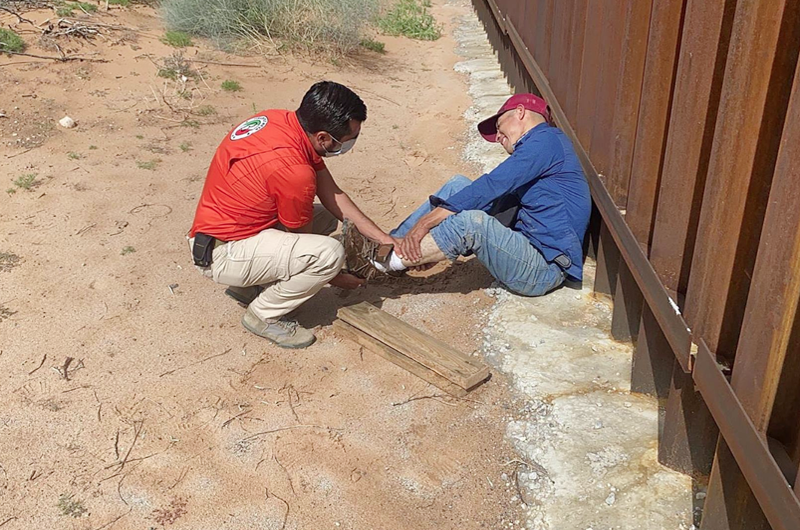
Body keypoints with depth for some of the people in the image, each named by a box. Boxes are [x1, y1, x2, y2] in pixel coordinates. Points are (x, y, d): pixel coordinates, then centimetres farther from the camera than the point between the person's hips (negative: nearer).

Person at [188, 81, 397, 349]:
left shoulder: (281, 119, -5)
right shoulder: (293, 171, -30)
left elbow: (331, 193, 0)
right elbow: (301, 238, -12)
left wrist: (383, 238, -2)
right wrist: (334, 277, 5)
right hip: (221, 255, -9)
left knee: (326, 216, 11)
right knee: (330, 253, -23)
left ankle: (249, 285, 14)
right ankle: (264, 315, -1)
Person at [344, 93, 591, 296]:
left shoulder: (546, 139, -10)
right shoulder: (541, 145, 21)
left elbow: (490, 187, -19)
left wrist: (426, 221, -17)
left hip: (542, 269, -10)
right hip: (526, 244, 10)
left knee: (472, 221, -34)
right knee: (459, 185, 4)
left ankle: (385, 259, -18)